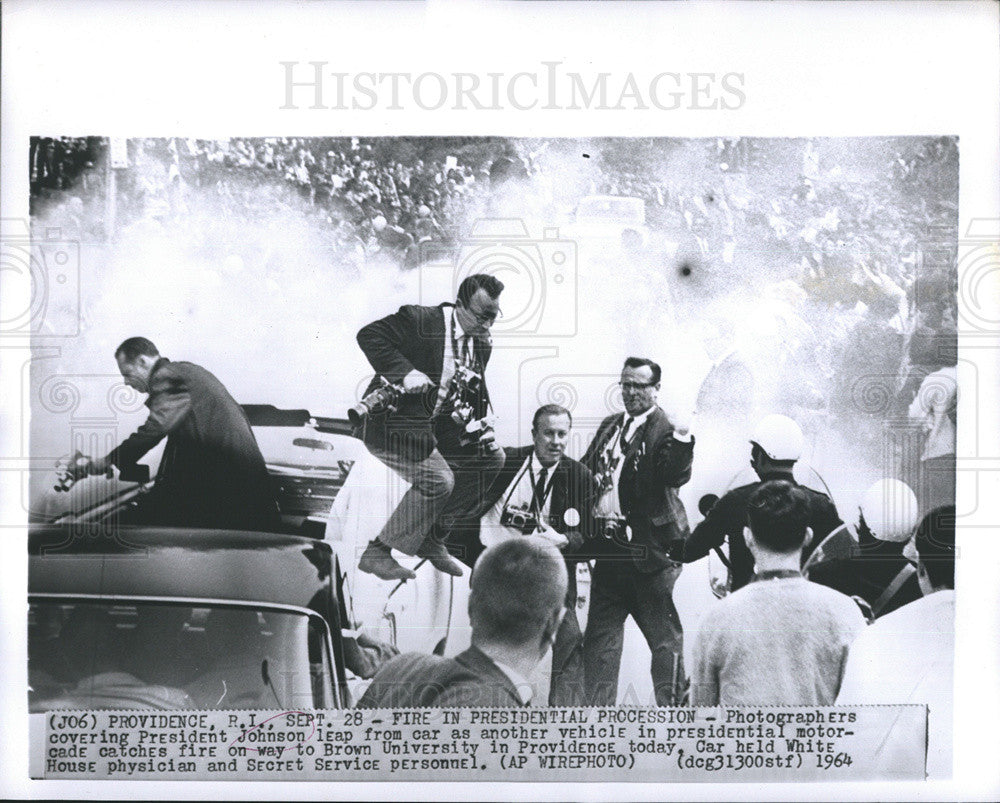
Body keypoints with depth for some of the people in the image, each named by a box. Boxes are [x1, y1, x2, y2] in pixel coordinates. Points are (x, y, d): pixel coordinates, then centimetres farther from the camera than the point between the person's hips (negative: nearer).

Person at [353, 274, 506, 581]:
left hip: (435, 423, 9)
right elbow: (369, 335, -23)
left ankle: (432, 538, 14)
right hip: (392, 424, -9)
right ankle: (376, 553, -7)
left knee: (491, 458, 5)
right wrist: (404, 372, -34)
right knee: (437, 479, -23)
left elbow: (475, 390, 16)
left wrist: (476, 424, -4)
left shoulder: (481, 342, 5)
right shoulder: (419, 320, -19)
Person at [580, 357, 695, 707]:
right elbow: (586, 471, 21)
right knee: (599, 635, 13)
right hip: (609, 547, 7)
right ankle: (597, 708, 23)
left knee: (665, 637, 3)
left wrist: (682, 438, -36)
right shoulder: (609, 426, 15)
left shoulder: (665, 429, -7)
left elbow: (676, 476, -22)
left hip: (650, 549, -7)